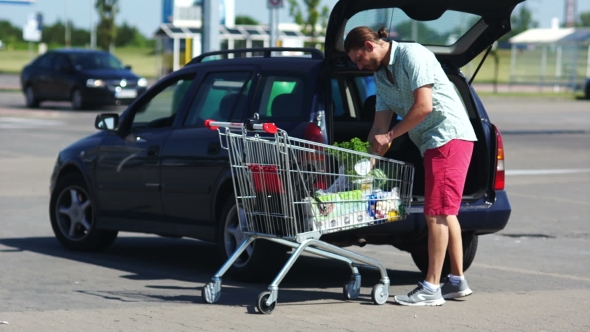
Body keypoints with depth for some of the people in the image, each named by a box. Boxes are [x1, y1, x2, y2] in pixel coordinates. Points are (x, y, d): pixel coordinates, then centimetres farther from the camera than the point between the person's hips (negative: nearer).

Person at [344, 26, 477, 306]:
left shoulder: (412, 55, -12)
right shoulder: (380, 76, 15)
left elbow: (424, 106, -19)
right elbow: (380, 124, 14)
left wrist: (390, 135, -12)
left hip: (449, 136, -10)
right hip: (431, 143, 10)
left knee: (436, 212, -10)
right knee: (445, 212, 13)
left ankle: (431, 288, -10)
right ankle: (457, 281, 19)